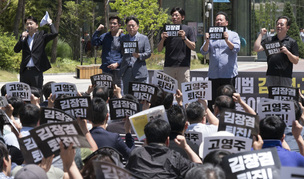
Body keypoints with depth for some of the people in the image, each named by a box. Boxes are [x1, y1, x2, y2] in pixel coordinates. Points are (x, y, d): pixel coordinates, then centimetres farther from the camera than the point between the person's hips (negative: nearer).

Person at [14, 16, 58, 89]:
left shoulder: (41, 36, 1)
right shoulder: (24, 36, 12)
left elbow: (55, 34, -12)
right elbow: (16, 50, 3)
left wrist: (50, 23, 2)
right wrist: (22, 38, -8)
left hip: (36, 71, -4)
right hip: (24, 71, 4)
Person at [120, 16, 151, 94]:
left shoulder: (144, 38, 9)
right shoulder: (123, 38, 16)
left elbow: (148, 53, 1)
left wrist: (139, 55, -16)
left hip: (139, 72, -2)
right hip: (126, 72, 2)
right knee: (126, 94, 2)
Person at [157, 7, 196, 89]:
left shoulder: (188, 29, 7)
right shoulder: (167, 30, 12)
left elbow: (193, 47, -1)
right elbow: (159, 49, 10)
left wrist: (184, 38, -17)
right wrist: (163, 39, -9)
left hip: (183, 66, -2)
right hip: (168, 65, 2)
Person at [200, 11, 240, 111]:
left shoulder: (233, 35, 8)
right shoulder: (211, 35, 15)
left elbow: (236, 49, -7)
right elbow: (203, 52, 6)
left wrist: (227, 40, -21)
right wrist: (207, 41, -13)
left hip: (228, 74, -2)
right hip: (213, 74, 2)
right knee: (211, 101, 3)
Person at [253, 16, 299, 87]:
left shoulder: (292, 42, 6)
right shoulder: (269, 40, 12)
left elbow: (296, 61, 1)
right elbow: (256, 49, 0)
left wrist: (287, 52, -15)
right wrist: (261, 34, 4)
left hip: (285, 76, -2)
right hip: (271, 75, 2)